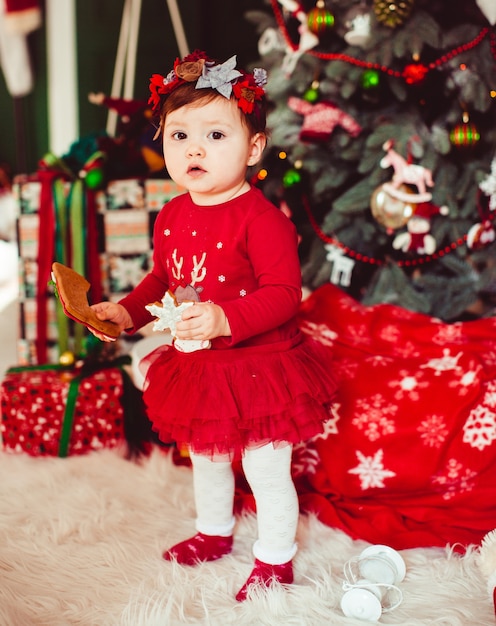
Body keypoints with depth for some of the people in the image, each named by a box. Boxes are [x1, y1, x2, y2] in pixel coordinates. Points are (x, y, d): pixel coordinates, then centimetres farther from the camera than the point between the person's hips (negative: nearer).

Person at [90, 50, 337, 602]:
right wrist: (127, 312, 1)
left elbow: (283, 294, -25)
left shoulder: (261, 219, -22)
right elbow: (161, 279, 15)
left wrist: (226, 319, -37)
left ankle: (275, 558, 30)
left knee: (267, 472, 8)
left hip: (258, 369, -7)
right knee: (205, 461, 27)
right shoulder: (172, 217, 1)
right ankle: (213, 531, 51)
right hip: (194, 369, 7)